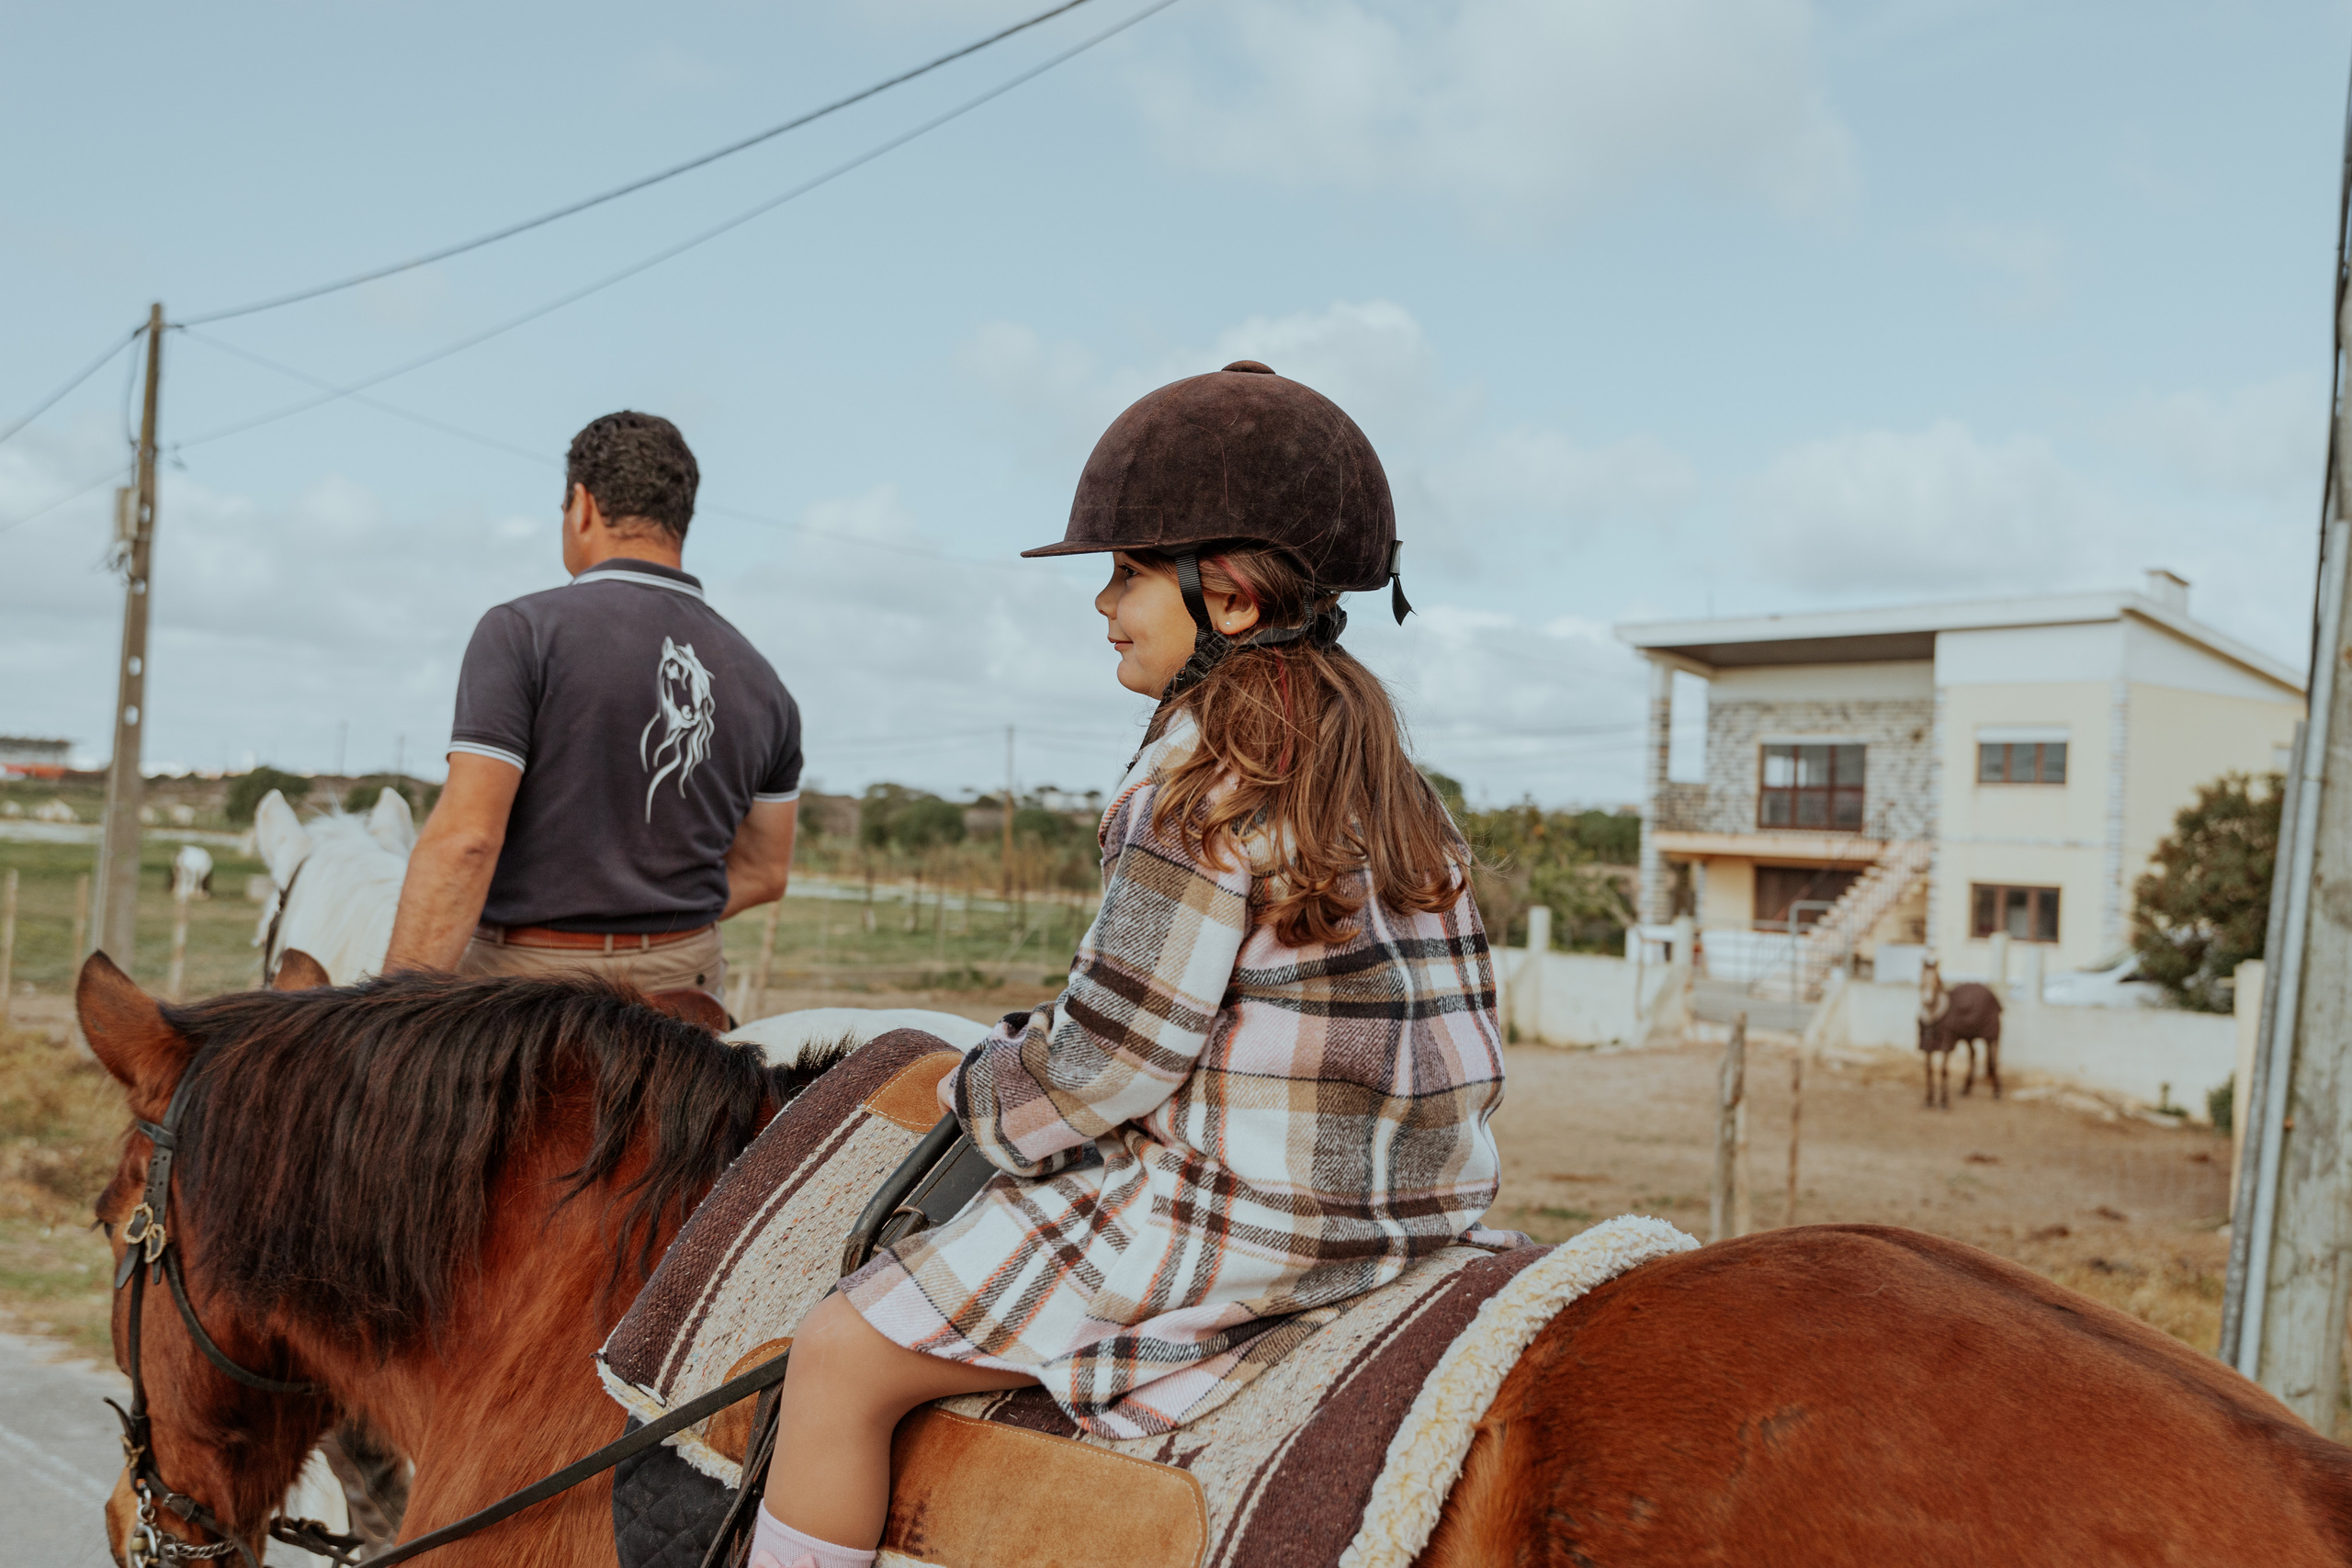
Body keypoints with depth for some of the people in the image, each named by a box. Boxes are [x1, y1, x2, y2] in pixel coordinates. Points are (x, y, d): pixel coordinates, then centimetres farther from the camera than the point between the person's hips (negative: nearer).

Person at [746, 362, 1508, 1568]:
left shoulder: (1205, 778, -18)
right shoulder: (1384, 773, 9)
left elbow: (1113, 1057, -19)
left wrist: (986, 1096, 2)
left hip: (1233, 1216, -10)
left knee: (839, 1355, -2)